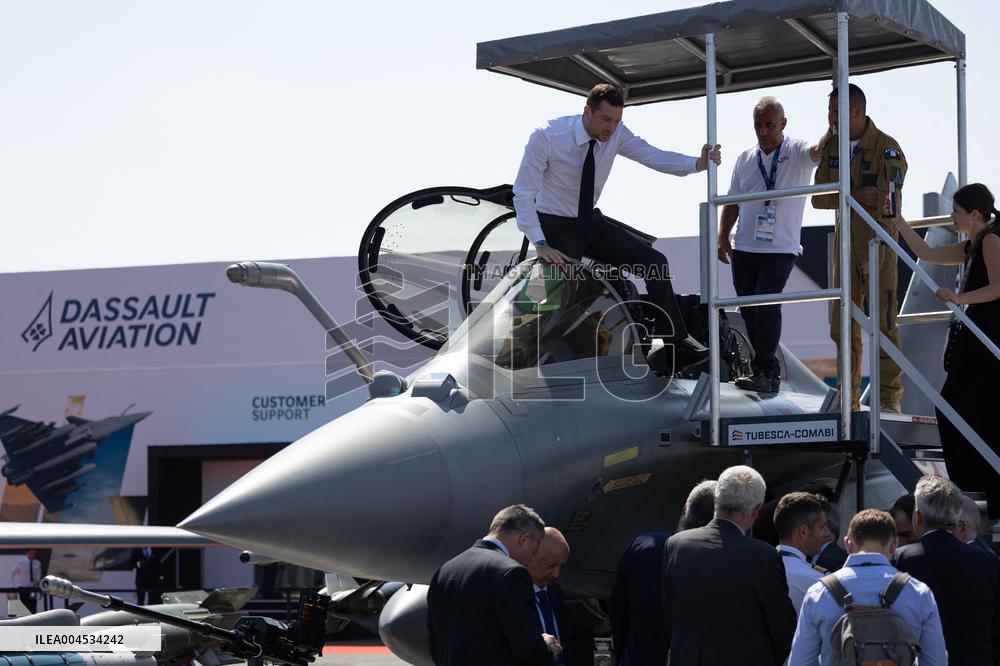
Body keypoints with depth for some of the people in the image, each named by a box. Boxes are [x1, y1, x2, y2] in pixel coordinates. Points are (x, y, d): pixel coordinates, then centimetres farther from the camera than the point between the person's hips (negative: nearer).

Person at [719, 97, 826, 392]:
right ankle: (770, 372, 18)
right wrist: (723, 237, 9)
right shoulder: (745, 158, 11)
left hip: (780, 249, -5)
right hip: (744, 250, 5)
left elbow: (818, 150, -28)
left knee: (766, 304, -19)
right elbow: (732, 202, 17)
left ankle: (763, 372, -14)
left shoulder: (796, 153, -4)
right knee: (749, 310, 7)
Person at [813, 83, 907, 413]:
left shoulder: (887, 147, -12)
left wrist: (876, 253, -28)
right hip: (845, 238, 6)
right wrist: (855, 197, -17)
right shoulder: (832, 148, 7)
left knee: (884, 322, -6)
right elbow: (818, 197, 2)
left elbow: (888, 200, -20)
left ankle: (890, 398, -1)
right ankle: (848, 398, 10)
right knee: (843, 324, 4)